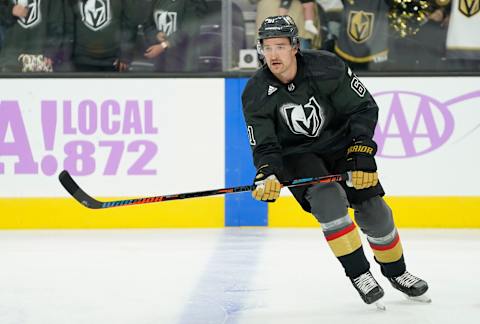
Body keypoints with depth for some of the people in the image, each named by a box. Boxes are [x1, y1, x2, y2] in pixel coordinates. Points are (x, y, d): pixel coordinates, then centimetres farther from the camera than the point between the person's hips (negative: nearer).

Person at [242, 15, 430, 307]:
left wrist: (361, 155, -25)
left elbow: (365, 108, -16)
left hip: (340, 144, 1)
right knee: (328, 198, -28)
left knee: (373, 212, -6)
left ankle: (396, 272, 22)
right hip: (296, 156, -1)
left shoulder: (327, 67, -22)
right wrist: (268, 174, -38)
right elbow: (264, 146, -17)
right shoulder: (256, 94, -19)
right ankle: (359, 273, -14)